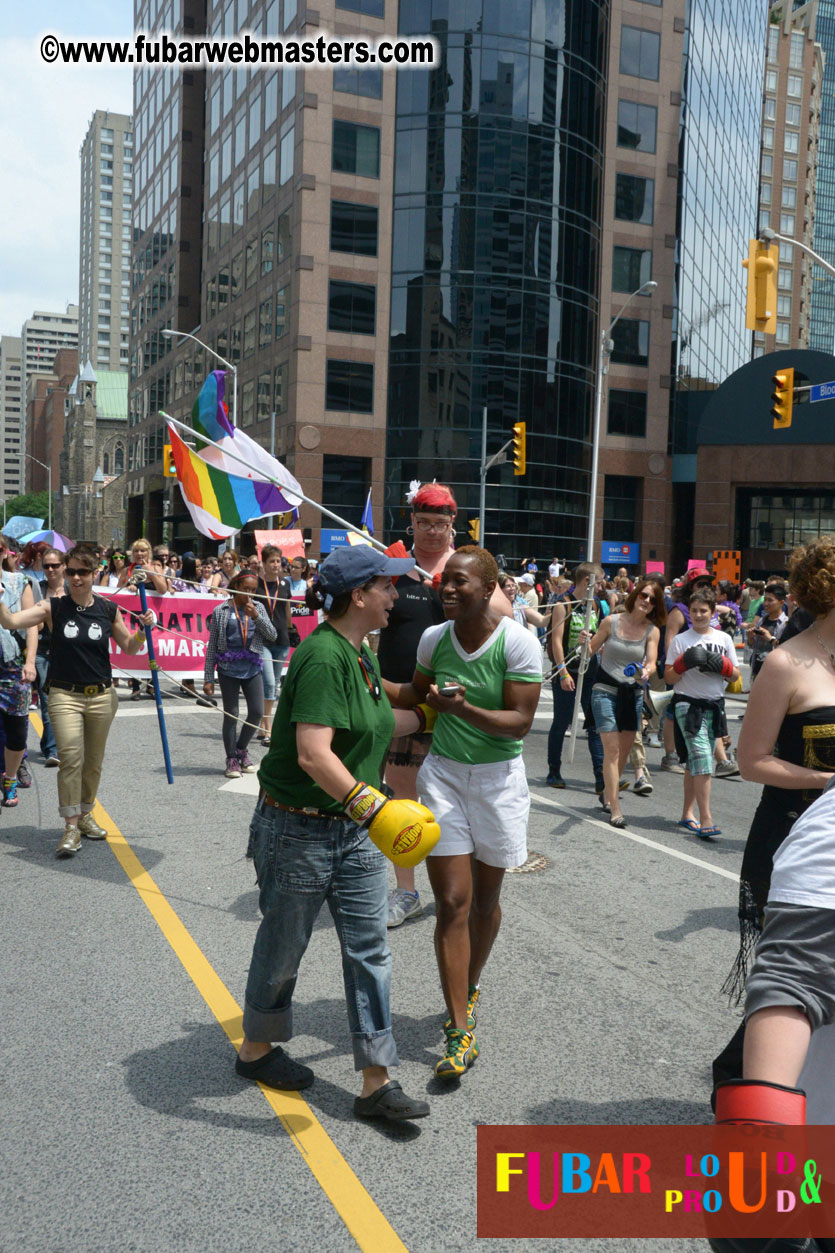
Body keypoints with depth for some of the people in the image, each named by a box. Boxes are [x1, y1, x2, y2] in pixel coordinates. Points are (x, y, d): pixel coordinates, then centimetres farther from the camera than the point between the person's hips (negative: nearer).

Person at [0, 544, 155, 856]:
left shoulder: (108, 610, 2)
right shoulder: (54, 607, -2)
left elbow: (129, 648, 11)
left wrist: (144, 629, -6)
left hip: (102, 696, 2)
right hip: (65, 696, -2)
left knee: (94, 761, 12)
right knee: (71, 759, -13)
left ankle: (85, 814, 31)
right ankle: (71, 827, -6)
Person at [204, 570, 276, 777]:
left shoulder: (258, 608, 7)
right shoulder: (221, 611, -1)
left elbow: (272, 635, 1)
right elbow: (212, 645, 0)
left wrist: (256, 616, -14)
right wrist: (208, 678, -2)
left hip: (252, 669, 3)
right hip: (229, 669, -3)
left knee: (257, 711, 0)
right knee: (231, 715, 3)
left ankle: (241, 749, 23)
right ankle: (232, 759, 14)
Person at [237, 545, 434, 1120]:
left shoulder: (361, 654, 7)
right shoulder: (323, 657, -23)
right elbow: (313, 754, -32)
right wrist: (375, 807, -36)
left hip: (354, 829, 9)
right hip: (298, 829, -8)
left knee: (370, 950, 8)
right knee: (284, 945, 12)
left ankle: (377, 1082, 17)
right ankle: (256, 1049, 38)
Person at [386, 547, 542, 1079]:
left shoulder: (518, 642, -14)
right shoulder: (434, 638, -2)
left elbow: (521, 722, -18)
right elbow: (417, 692, 17)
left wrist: (465, 709, -33)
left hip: (498, 779, -2)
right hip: (444, 775, 2)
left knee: (485, 900, 14)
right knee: (453, 901, -4)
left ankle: (470, 988, 41)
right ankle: (461, 1031, 3)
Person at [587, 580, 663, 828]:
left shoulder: (652, 630, 1)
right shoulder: (611, 621, -4)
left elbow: (651, 662, -8)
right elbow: (592, 649, 3)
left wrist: (645, 672, -30)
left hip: (633, 693, 3)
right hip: (606, 690, -3)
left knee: (624, 751, 10)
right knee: (612, 749, -10)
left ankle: (609, 794, 33)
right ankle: (615, 809, -8)